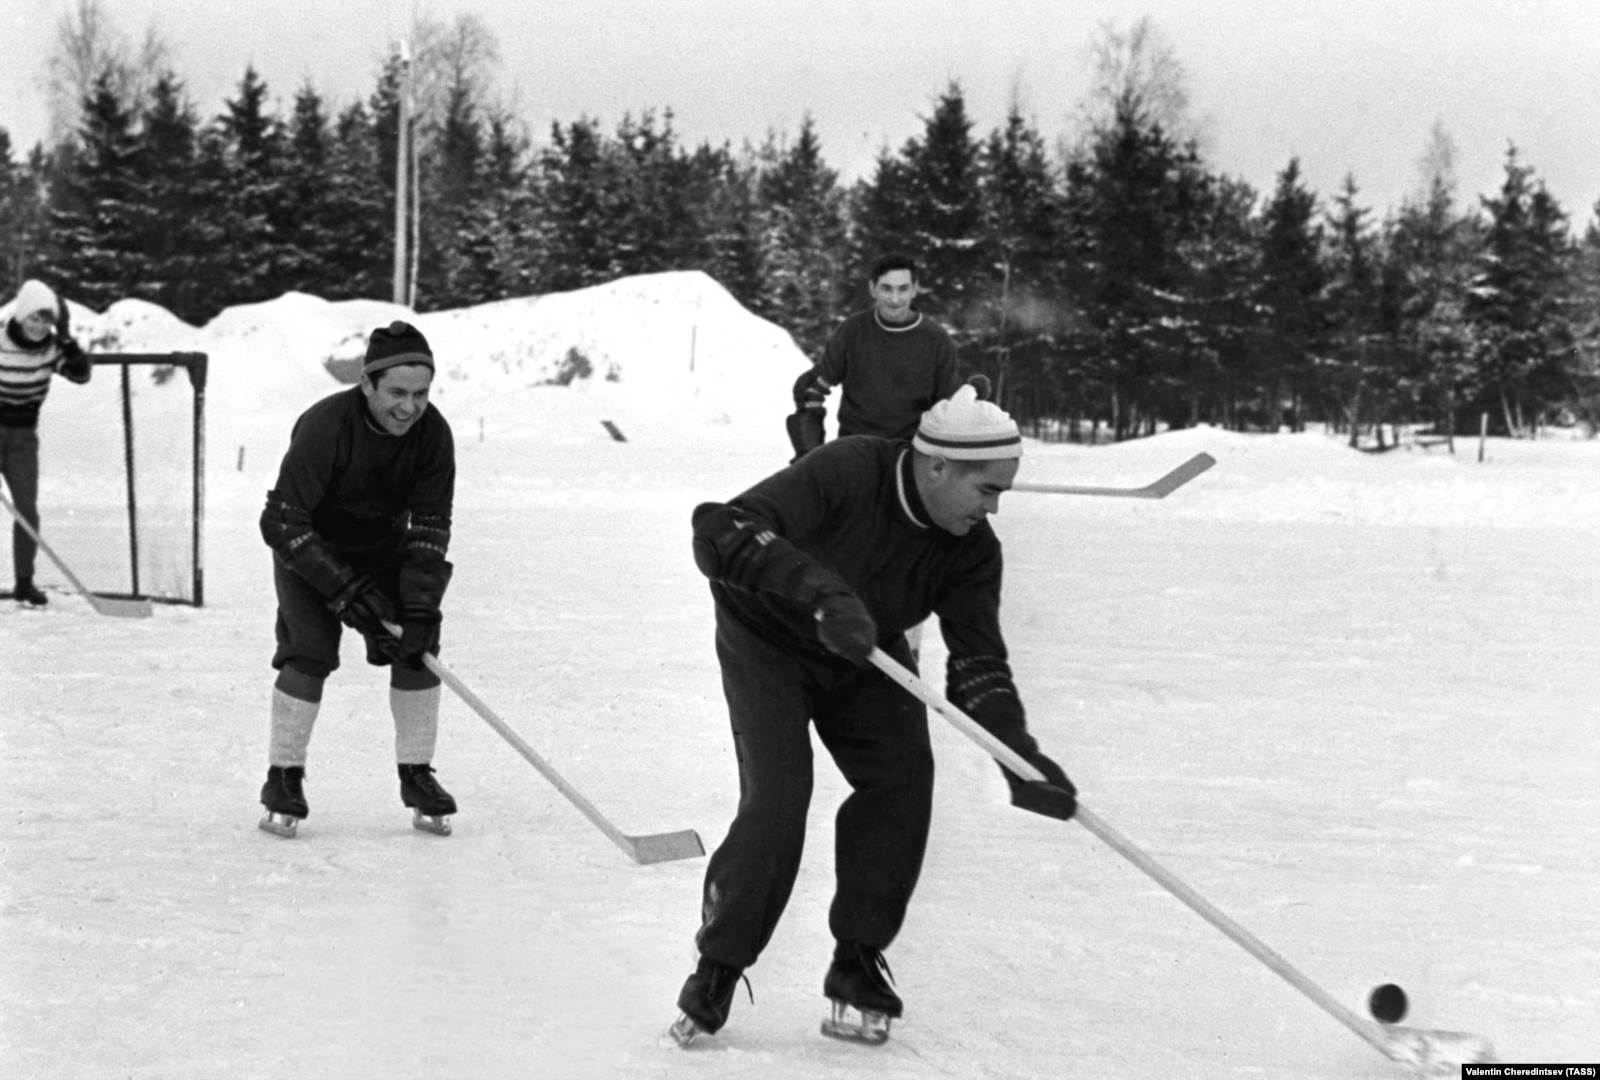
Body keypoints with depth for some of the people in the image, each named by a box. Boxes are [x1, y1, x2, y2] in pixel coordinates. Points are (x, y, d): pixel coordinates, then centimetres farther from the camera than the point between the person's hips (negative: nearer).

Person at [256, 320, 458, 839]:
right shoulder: (324, 427, -33)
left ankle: (417, 776, 6)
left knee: (417, 649, -8)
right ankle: (283, 778, -2)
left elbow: (429, 528, -16)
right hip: (310, 548, -4)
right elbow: (283, 522, -32)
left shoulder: (432, 433, -20)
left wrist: (420, 608, -27)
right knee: (310, 651, -18)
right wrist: (347, 592, -35)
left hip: (384, 547, 4)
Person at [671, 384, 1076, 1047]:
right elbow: (721, 531, -42)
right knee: (777, 798, -18)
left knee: (902, 779, -12)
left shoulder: (973, 550, -16)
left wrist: (1020, 756, -33)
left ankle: (859, 964, 3)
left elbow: (977, 662, -17)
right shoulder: (846, 472, -34)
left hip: (865, 658, 5)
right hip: (767, 642, -5)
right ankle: (717, 972, -2)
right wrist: (818, 590, -55)